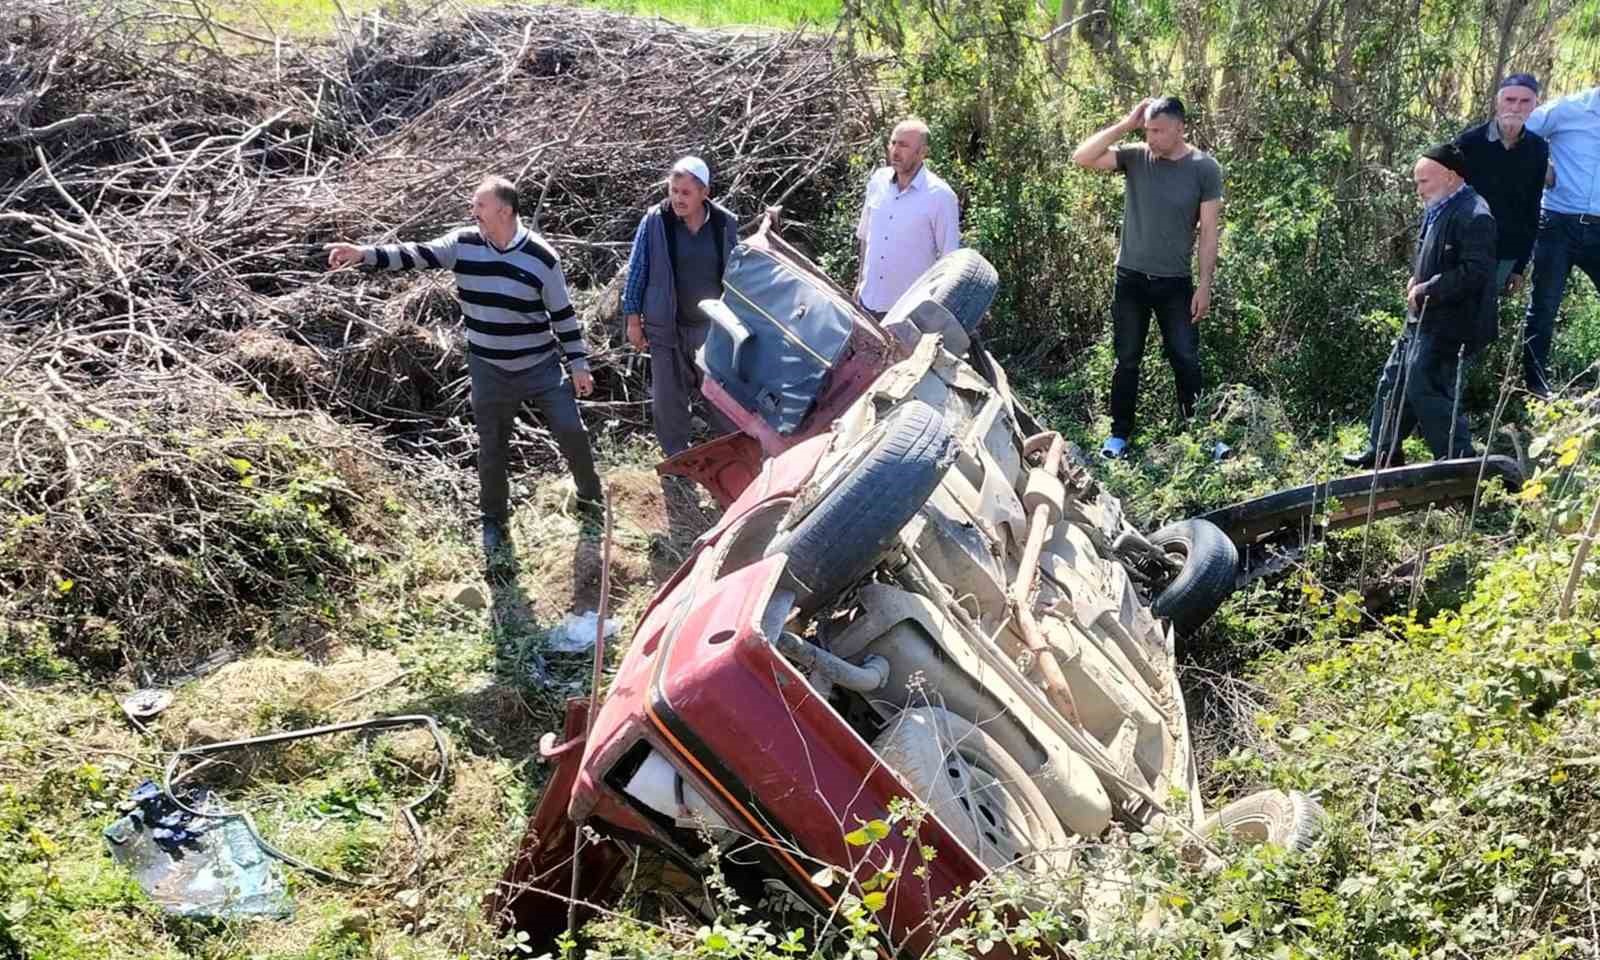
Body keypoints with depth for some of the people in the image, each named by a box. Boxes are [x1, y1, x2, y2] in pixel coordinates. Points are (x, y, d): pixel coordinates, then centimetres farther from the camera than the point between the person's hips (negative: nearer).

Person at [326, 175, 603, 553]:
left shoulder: (542, 257, -12)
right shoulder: (463, 244, -5)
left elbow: (563, 315, -6)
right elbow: (417, 254, -10)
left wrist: (578, 364, -5)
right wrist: (364, 254, -23)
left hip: (542, 367, -2)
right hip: (489, 371, 2)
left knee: (571, 431, 0)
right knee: (492, 447, 11)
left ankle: (590, 497, 27)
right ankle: (494, 519, 31)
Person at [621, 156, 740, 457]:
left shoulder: (725, 224, -3)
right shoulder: (654, 222, -9)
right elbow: (637, 271, -1)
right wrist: (633, 318, -2)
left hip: (713, 328, 1)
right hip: (667, 328, -1)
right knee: (669, 401, 8)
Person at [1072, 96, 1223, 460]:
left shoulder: (1205, 168, -6)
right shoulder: (1135, 157, -2)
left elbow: (1209, 231, -5)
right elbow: (1081, 158, -13)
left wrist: (1204, 285, -8)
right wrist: (1125, 125, -15)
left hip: (1176, 283, -1)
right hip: (1131, 279, 1)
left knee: (1186, 361, 4)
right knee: (1127, 361, 8)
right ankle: (1120, 434, 18)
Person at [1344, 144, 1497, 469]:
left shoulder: (1474, 216, -18)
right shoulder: (1437, 210, 13)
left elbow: (1474, 272, -25)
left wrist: (1426, 291, -21)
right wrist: (1416, 279, 9)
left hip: (1447, 325, -10)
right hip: (1424, 319, 11)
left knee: (1425, 390, -9)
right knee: (1394, 380, 15)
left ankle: (1459, 461, 2)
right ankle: (1381, 454, 27)